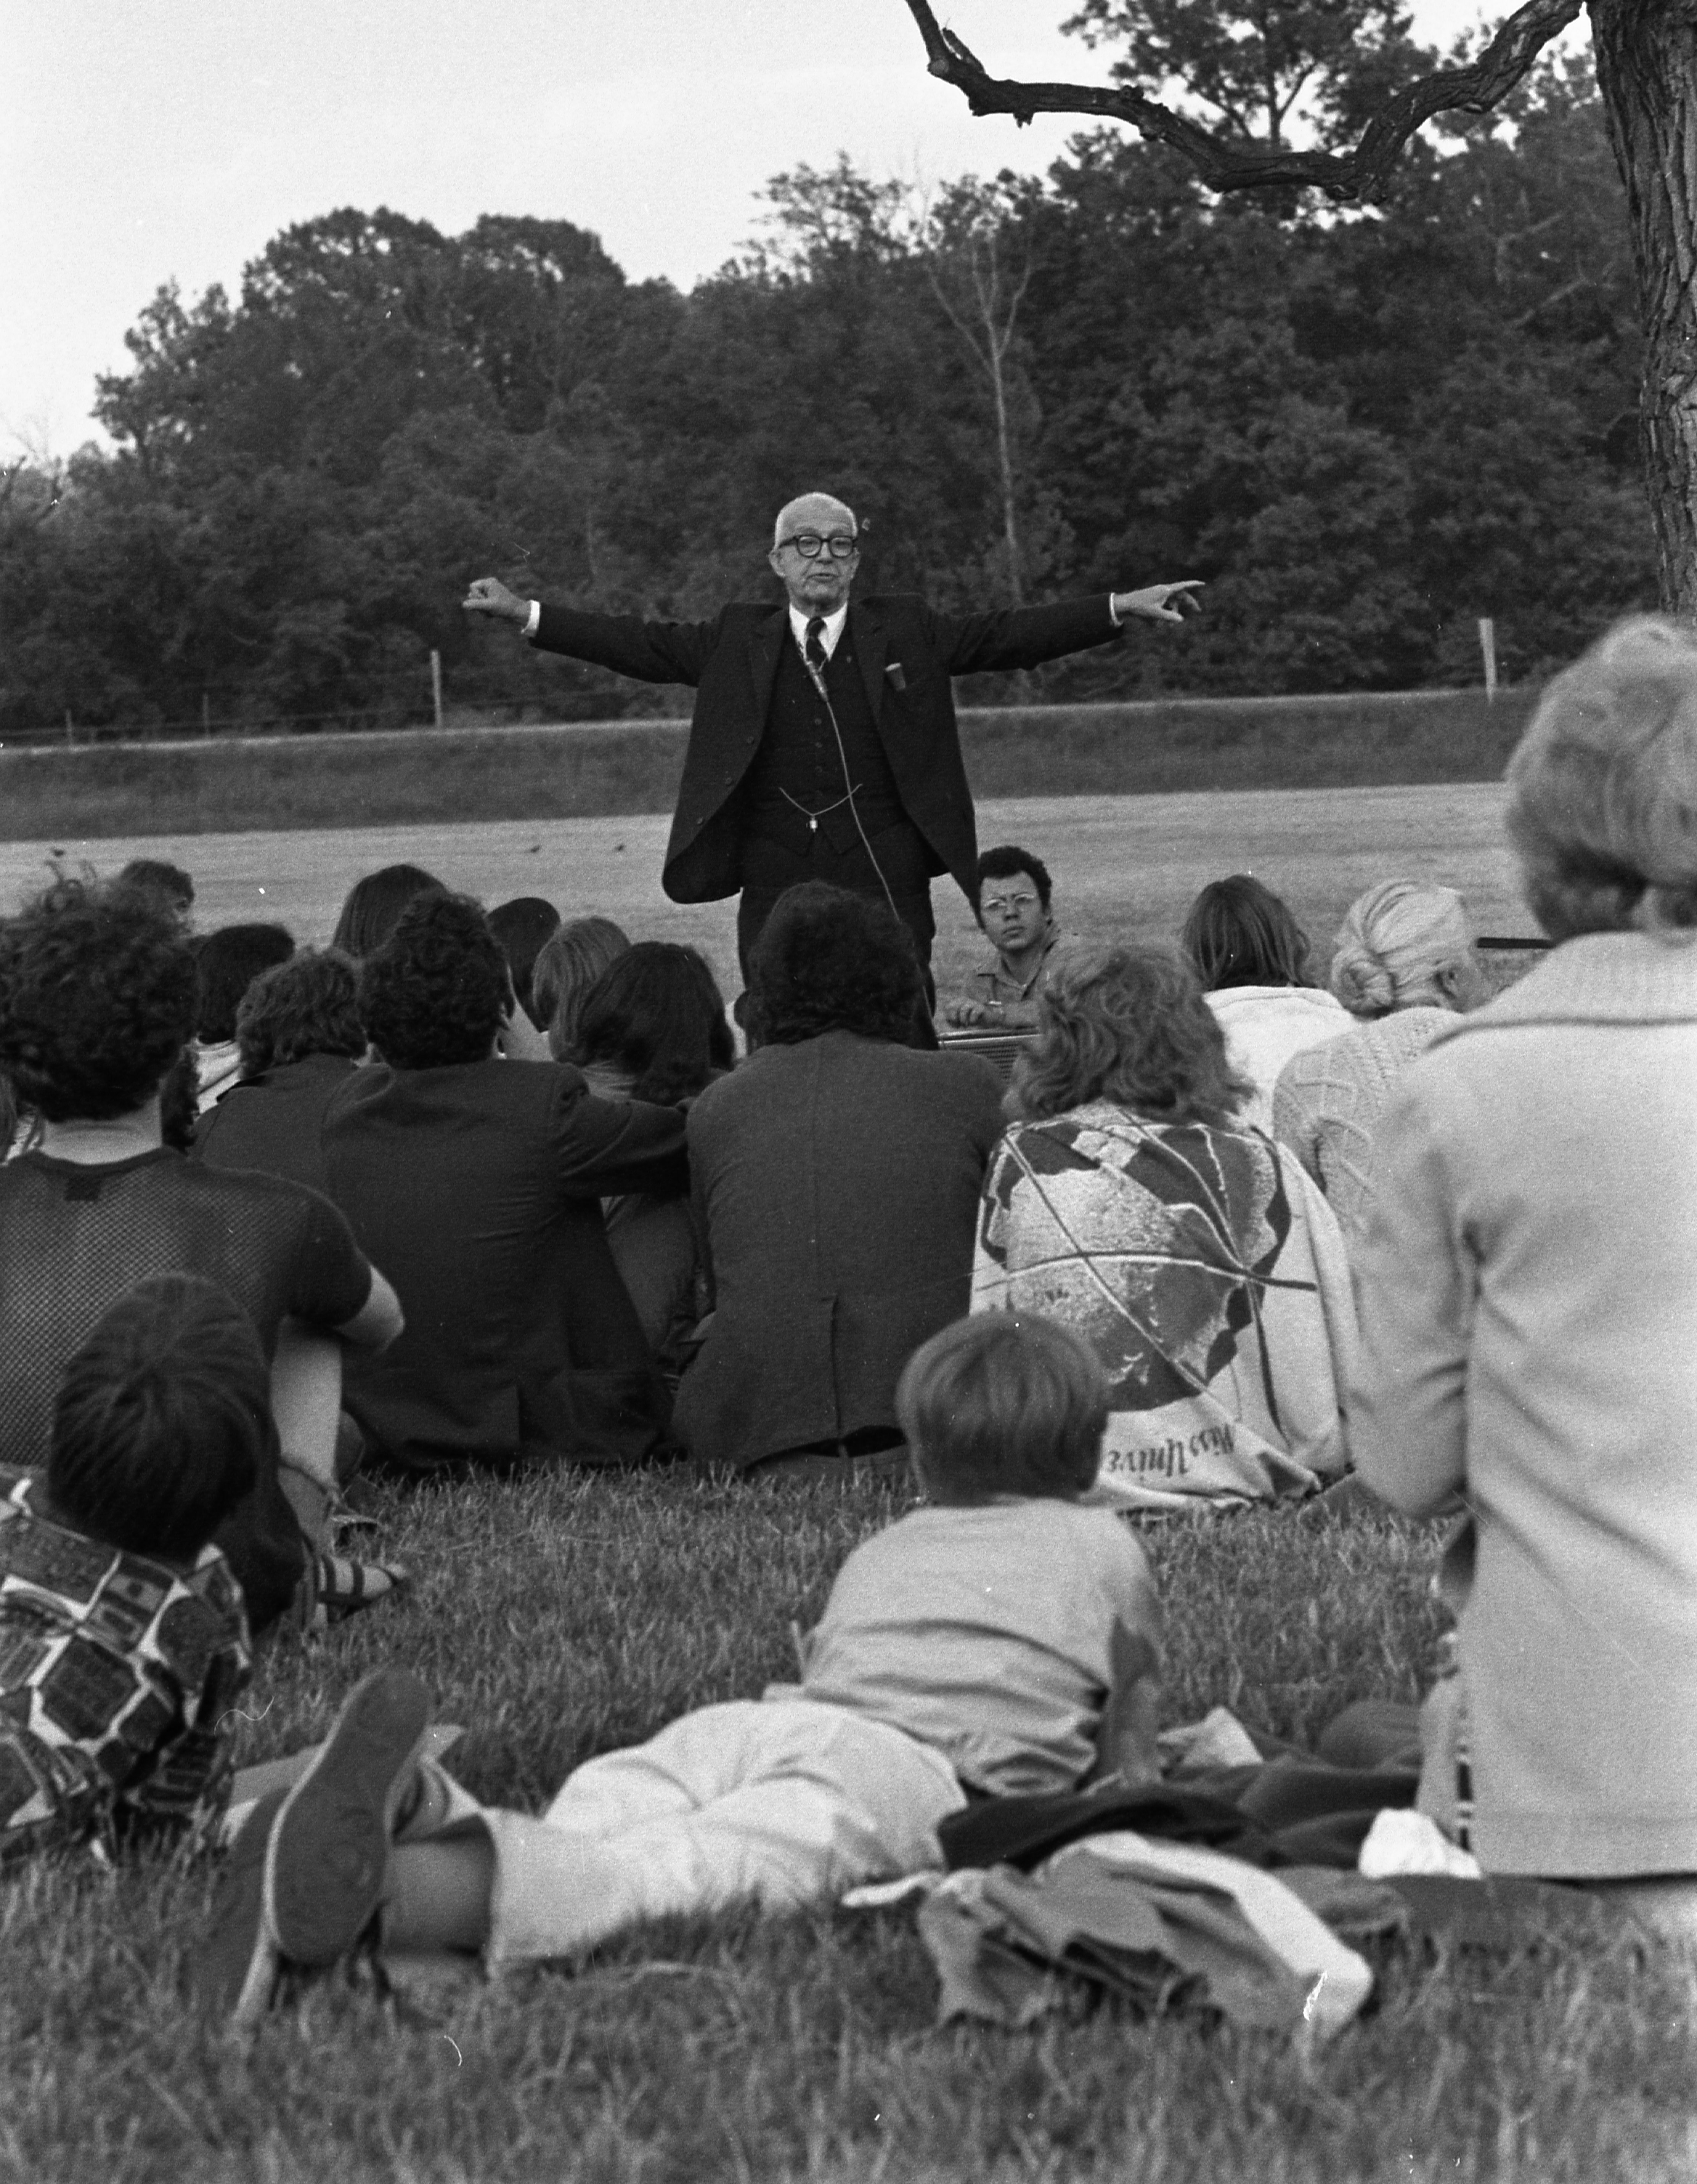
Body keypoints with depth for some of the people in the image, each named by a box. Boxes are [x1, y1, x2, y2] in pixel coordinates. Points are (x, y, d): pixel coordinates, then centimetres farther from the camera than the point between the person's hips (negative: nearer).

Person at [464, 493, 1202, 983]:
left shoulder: (906, 632, 9)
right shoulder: (740, 643, 10)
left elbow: (1009, 635, 6)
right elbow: (641, 644, 7)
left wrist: (1124, 607, -2)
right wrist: (524, 614, 0)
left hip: (886, 886, -1)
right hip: (776, 892, 1)